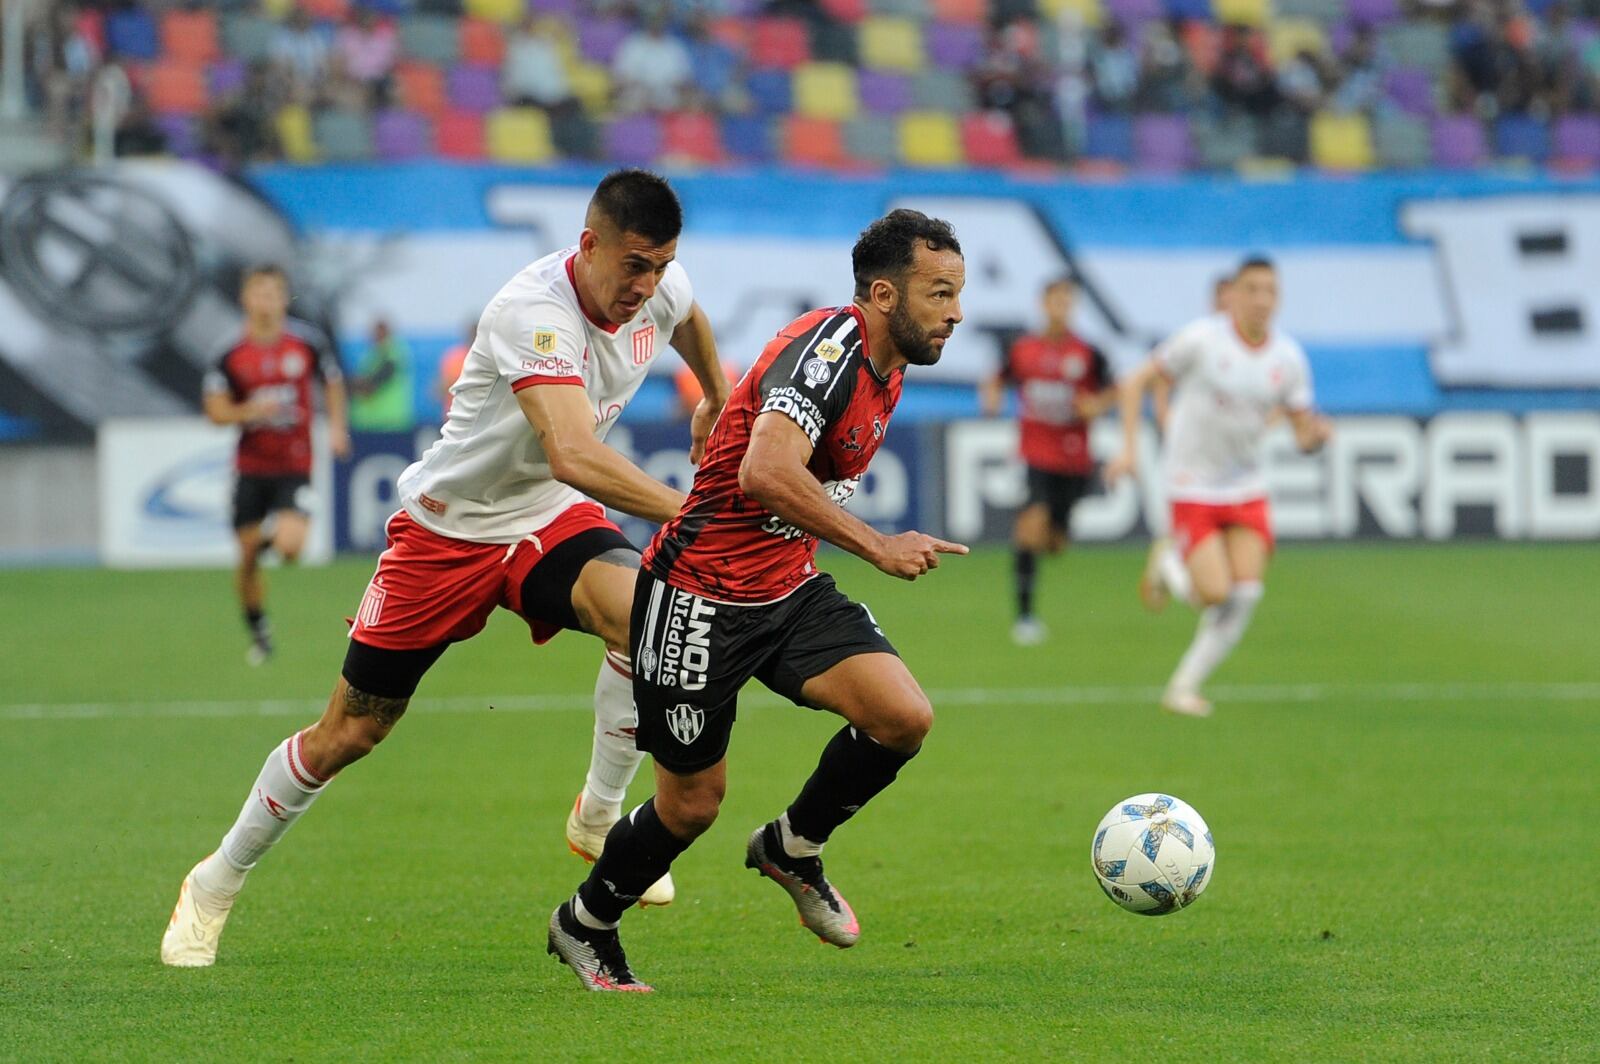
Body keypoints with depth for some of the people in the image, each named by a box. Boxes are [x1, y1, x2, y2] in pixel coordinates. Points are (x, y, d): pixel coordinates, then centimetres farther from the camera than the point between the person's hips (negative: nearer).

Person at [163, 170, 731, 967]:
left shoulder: (661, 289, -10)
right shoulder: (534, 312, -34)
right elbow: (572, 457, -48)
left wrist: (715, 400, 28)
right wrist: (688, 513, -54)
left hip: (549, 516, 5)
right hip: (448, 524, -5)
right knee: (348, 733, 3)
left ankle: (600, 816, -8)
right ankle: (217, 884, 25)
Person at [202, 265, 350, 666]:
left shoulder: (308, 342, -4)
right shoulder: (232, 355, -6)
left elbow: (333, 382, 14)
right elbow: (215, 410, -3)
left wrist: (336, 427, 5)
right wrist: (248, 411, -21)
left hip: (294, 466, -1)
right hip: (250, 468, 1)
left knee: (289, 547, -19)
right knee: (247, 556, 2)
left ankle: (274, 537, 20)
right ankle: (258, 633, 23)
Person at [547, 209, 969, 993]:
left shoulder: (886, 367, 7)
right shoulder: (828, 343, -23)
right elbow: (766, 471, -37)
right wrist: (876, 545, -37)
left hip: (790, 589, 8)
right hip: (703, 595, -8)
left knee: (904, 717, -13)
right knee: (692, 803, 3)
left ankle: (792, 849, 12)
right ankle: (585, 924, 30)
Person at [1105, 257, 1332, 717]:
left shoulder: (1288, 357, -1)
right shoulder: (1202, 338, -13)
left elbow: (1302, 432, 4)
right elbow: (1136, 383, -5)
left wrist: (1315, 433, -21)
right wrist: (1129, 450, -13)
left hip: (1246, 489, 4)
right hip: (1193, 486, -4)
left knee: (1245, 594, -8)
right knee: (1215, 592, -16)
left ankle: (1184, 686, 7)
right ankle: (1168, 565, 19)